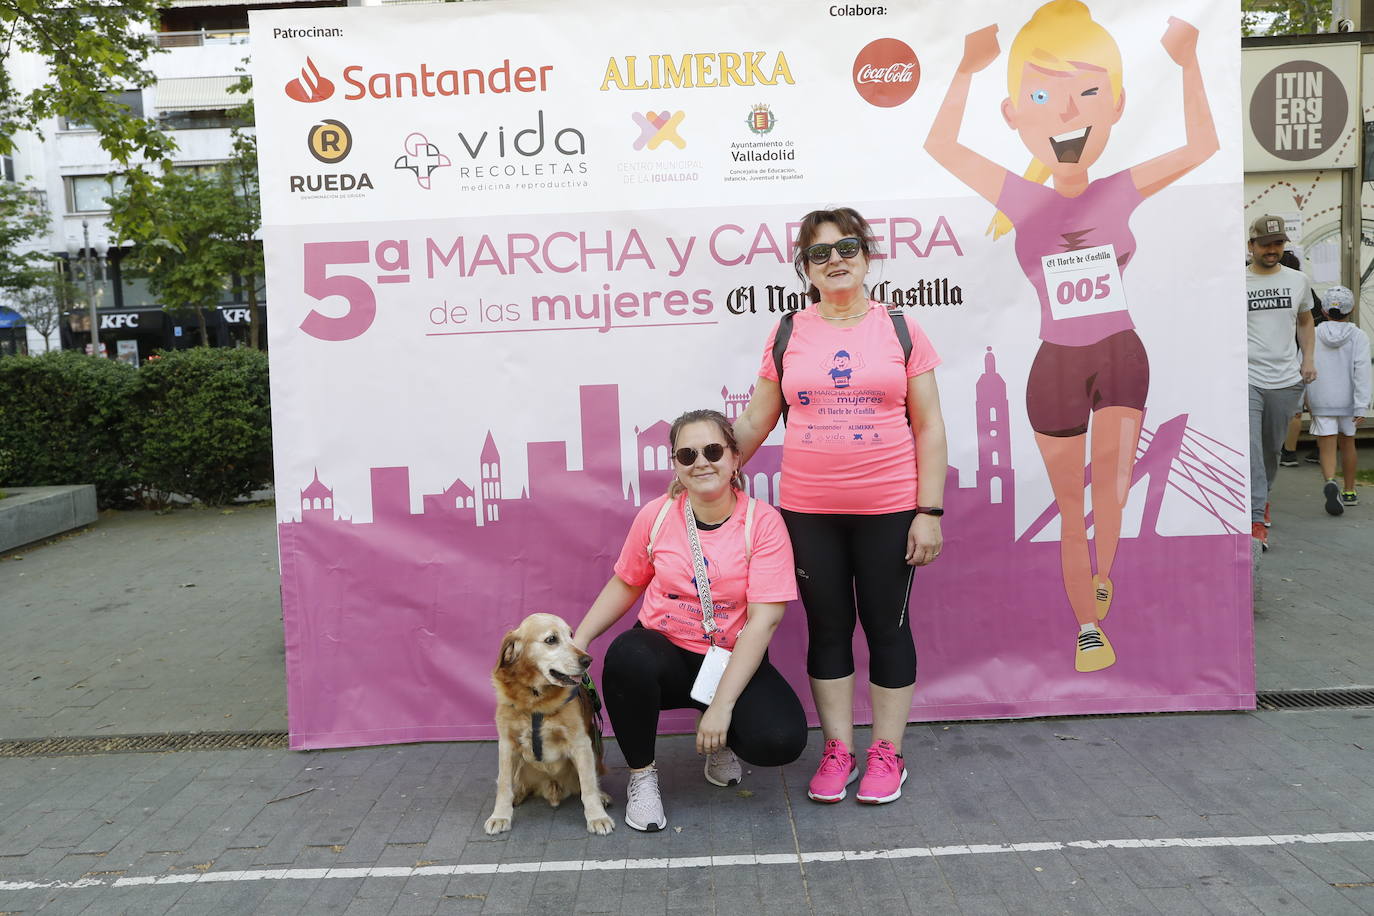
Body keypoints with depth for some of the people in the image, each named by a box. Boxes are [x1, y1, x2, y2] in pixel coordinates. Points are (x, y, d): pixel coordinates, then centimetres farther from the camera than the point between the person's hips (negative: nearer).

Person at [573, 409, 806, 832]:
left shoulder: (762, 521, -11)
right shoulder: (656, 515, -3)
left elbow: (764, 618, -16)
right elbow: (625, 584, 11)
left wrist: (721, 705, -21)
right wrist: (578, 641, -3)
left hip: (732, 661, -1)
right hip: (665, 652, 1)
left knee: (781, 740, -28)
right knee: (626, 657, -35)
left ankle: (718, 742, 10)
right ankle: (642, 774, -7)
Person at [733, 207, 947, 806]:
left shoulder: (900, 330, 1)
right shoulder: (787, 335, 5)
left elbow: (929, 427, 0)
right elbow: (755, 422, 10)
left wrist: (930, 511, -5)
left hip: (888, 510, -1)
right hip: (809, 511, 2)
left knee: (887, 626, 7)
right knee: (827, 628, 10)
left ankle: (887, 754, 22)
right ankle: (837, 750, 23)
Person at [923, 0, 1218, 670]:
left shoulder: (1121, 193, -3)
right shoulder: (1023, 201, -5)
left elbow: (1202, 145, 0)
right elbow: (941, 146, -8)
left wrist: (1188, 63, -5)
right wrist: (967, 70, -14)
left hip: (1121, 356, 0)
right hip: (1056, 365, 0)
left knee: (1113, 480, -24)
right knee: (1072, 508, 8)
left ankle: (1103, 572, 5)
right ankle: (1087, 629, 25)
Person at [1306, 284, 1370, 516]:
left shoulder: (1314, 335, -1)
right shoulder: (1358, 336, -5)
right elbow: (1361, 370, -13)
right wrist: (1361, 406, -15)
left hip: (1320, 403, -1)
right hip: (1347, 401, 1)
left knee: (1327, 448, -5)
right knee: (1347, 443, 19)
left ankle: (1330, 483, -33)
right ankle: (1349, 492, 30)